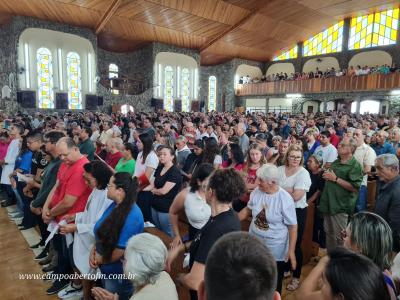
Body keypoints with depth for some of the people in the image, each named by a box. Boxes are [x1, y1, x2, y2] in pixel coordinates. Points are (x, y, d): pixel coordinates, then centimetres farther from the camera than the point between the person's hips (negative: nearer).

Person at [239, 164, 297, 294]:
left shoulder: (285, 199, -21)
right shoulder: (256, 192, -8)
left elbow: (293, 226, -16)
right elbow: (248, 210, 8)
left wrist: (291, 251, -16)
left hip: (275, 249, -4)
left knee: (274, 282, 16)